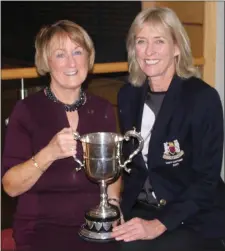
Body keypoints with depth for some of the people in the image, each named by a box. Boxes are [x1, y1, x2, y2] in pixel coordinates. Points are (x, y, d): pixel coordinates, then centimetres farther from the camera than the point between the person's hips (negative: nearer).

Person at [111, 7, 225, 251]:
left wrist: (159, 224, -22)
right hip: (143, 208, 4)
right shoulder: (128, 95, 2)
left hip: (196, 218, -4)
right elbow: (130, 163, 10)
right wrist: (117, 211, -6)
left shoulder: (203, 98, -13)